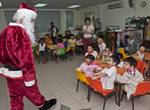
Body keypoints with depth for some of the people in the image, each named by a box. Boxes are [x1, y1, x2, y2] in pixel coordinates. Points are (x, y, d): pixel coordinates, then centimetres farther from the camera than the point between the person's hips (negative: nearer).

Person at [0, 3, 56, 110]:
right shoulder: (20, 33, -25)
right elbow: (26, 58, -27)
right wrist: (29, 78, -21)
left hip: (10, 72, 8)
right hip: (20, 74, -8)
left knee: (15, 96, 20)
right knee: (32, 91, 16)